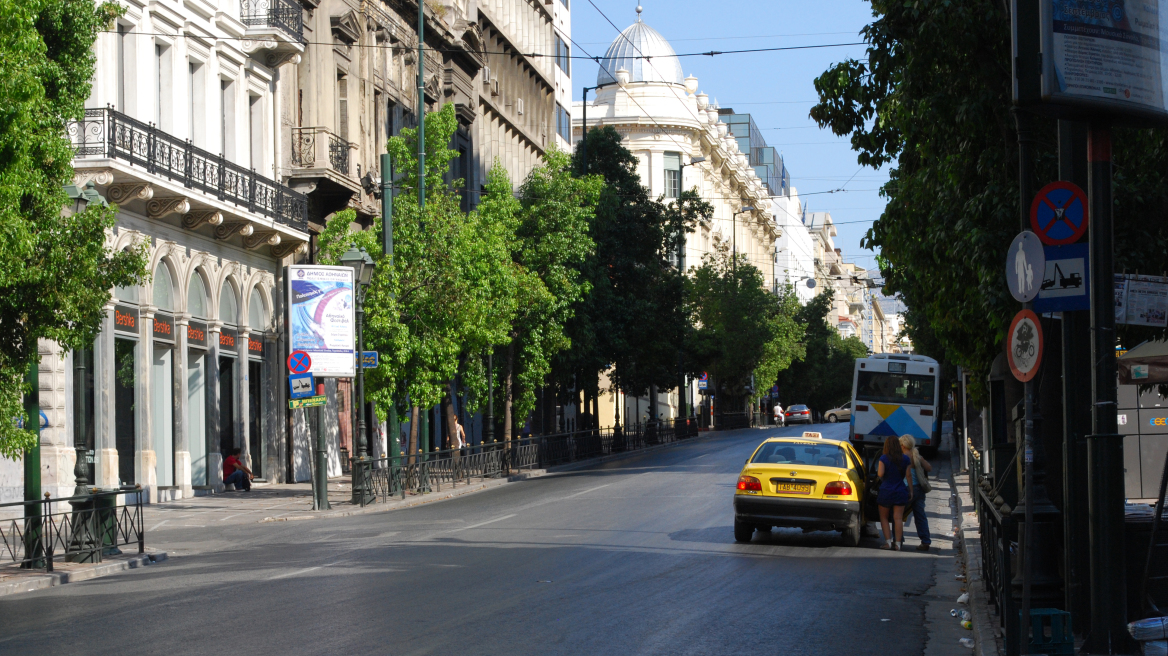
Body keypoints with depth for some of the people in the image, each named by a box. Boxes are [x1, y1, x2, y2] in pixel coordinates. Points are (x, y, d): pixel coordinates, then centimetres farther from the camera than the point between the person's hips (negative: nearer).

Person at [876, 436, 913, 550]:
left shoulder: (883, 458, -8)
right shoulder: (905, 459, 1)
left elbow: (880, 473, -18)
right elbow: (908, 476, 3)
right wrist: (911, 491, 10)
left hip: (886, 491, -2)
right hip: (900, 491, 2)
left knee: (884, 517, 10)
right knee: (898, 518, 2)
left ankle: (888, 542, 1)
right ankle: (898, 543, -2)